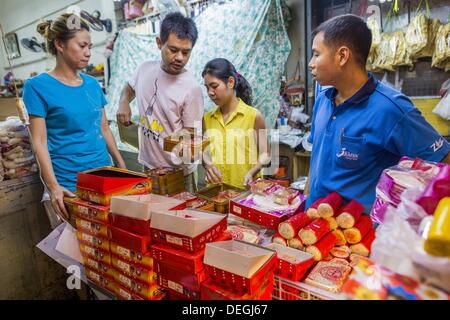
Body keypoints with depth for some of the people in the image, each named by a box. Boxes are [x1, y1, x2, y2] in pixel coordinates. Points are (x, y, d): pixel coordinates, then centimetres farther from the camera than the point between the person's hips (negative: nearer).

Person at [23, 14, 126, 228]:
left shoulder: (92, 84, 9)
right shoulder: (38, 86, -5)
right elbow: (40, 141, -9)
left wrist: (123, 168, 11)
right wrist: (53, 186, -20)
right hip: (68, 187, -5)